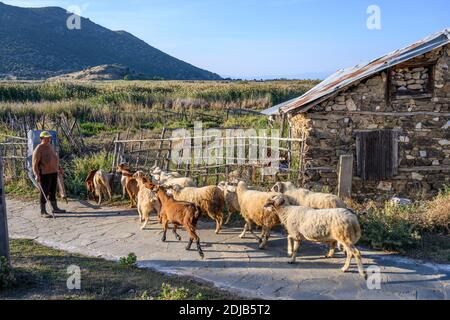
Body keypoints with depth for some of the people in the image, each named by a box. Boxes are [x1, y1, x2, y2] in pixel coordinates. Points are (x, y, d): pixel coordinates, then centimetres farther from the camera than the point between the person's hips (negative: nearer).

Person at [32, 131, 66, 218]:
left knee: (53, 191, 16)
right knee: (44, 192, -2)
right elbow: (35, 163, -18)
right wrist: (37, 175, -26)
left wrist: (59, 168, 23)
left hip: (53, 172, 8)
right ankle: (43, 212, 5)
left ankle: (55, 208, 27)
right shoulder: (39, 149, -14)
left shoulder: (50, 146, 11)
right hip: (44, 174, -8)